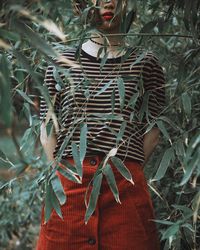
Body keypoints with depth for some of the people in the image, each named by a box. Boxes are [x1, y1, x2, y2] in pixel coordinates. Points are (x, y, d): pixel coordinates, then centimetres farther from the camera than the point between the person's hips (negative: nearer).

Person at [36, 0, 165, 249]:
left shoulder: (145, 64, 9)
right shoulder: (62, 63, 11)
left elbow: (152, 133, 7)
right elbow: (47, 134, 10)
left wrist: (123, 172, 0)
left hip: (126, 186, 0)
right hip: (69, 187, 1)